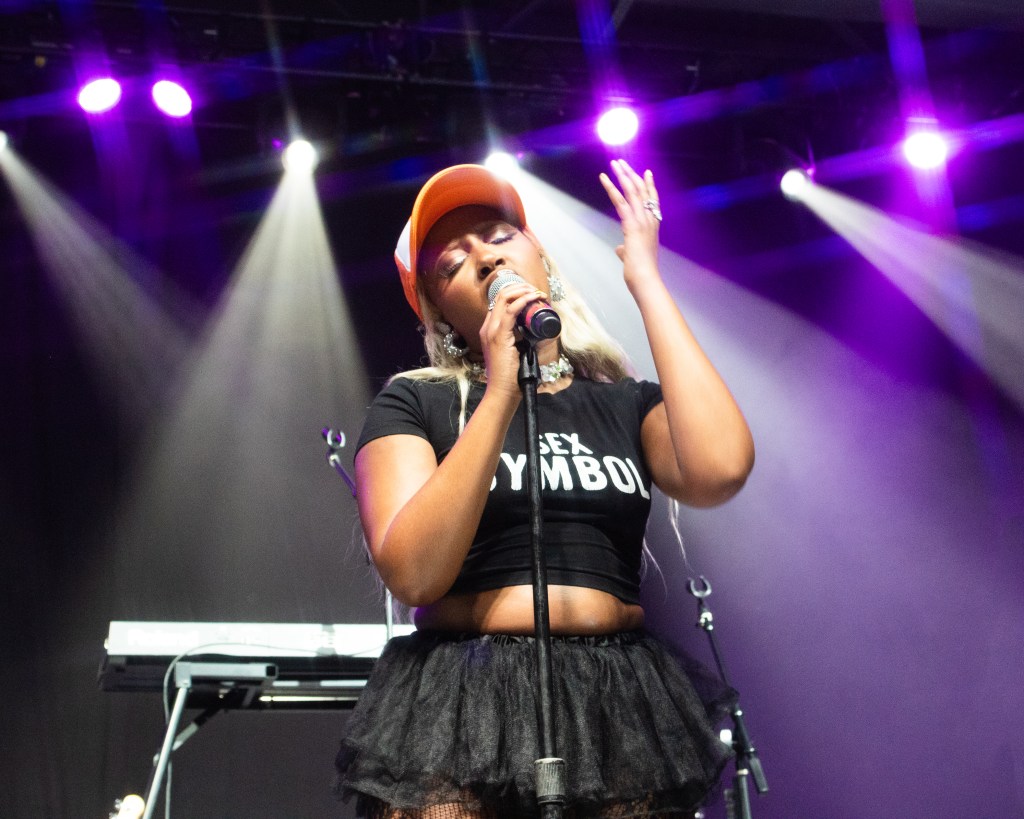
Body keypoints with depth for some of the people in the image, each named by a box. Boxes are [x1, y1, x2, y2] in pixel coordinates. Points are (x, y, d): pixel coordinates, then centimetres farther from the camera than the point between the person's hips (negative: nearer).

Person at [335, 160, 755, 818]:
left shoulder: (627, 405, 9)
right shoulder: (413, 404, 3)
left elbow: (720, 470, -13)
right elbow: (413, 575, -12)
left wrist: (646, 279, -6)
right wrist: (501, 393, -16)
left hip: (619, 709, 3)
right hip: (460, 712, -2)